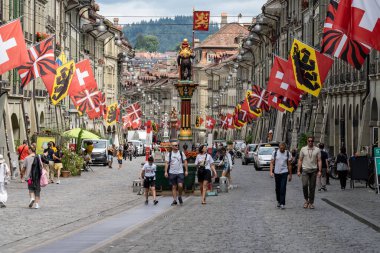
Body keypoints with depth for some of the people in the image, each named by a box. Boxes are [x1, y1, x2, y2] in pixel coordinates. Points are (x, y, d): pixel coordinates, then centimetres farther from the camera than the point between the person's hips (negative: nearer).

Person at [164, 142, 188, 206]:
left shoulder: (181, 153, 4)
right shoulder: (169, 154, 2)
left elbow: (185, 162, 7)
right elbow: (166, 163, 1)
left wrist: (186, 170, 1)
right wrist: (166, 172, -7)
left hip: (180, 172, 0)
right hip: (172, 173, 0)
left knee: (180, 185, -12)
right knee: (174, 187, 4)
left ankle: (180, 196, 13)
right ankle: (174, 200, 9)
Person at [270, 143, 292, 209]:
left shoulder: (288, 153, 0)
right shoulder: (275, 153, 0)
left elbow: (289, 165, 5)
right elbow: (272, 163, -1)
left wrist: (290, 175, 6)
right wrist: (271, 172, -13)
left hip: (284, 172, -2)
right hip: (276, 173, 2)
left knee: (283, 188, -11)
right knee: (277, 188, 11)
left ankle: (282, 203, -12)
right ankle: (278, 201, 29)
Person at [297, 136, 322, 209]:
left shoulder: (317, 150, 5)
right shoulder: (303, 149, 6)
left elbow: (319, 161, 3)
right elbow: (300, 160, 8)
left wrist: (319, 171, -6)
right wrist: (298, 170, 1)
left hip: (313, 170, 0)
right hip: (305, 170, 0)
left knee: (312, 187, 2)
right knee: (304, 185, -15)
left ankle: (311, 203, 10)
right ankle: (306, 200, 5)